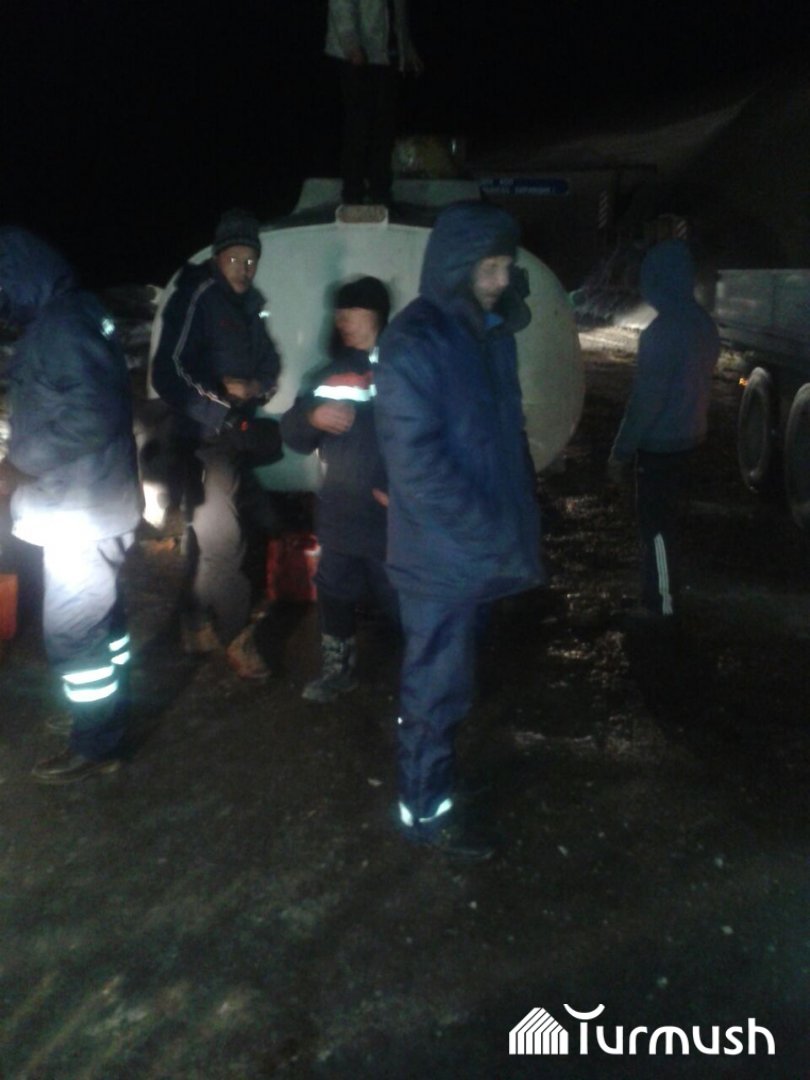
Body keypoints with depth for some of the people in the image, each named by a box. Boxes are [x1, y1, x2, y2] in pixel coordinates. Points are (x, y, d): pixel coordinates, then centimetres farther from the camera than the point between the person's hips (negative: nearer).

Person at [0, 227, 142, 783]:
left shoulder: (61, 323, -19)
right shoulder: (74, 315, 12)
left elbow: (92, 412, -27)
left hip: (80, 509, -10)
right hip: (92, 501, 10)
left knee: (70, 630, 0)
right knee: (99, 617, 20)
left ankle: (96, 744, 13)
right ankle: (110, 717, 35)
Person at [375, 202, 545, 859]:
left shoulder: (492, 330, 6)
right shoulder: (415, 343, -19)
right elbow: (418, 465, -24)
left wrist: (519, 525, 4)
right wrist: (499, 538, -24)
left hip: (484, 548, 7)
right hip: (442, 554, -7)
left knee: (448, 675, 22)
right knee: (439, 683, 7)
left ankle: (435, 762, 42)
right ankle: (426, 810, 25)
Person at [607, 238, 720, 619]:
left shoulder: (663, 330, -24)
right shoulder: (704, 323, 4)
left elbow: (645, 399, -22)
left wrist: (621, 451, -14)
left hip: (659, 445, -9)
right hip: (687, 437, 9)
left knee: (656, 527, 2)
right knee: (667, 521, 20)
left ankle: (662, 605, 11)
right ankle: (660, 596, 34)